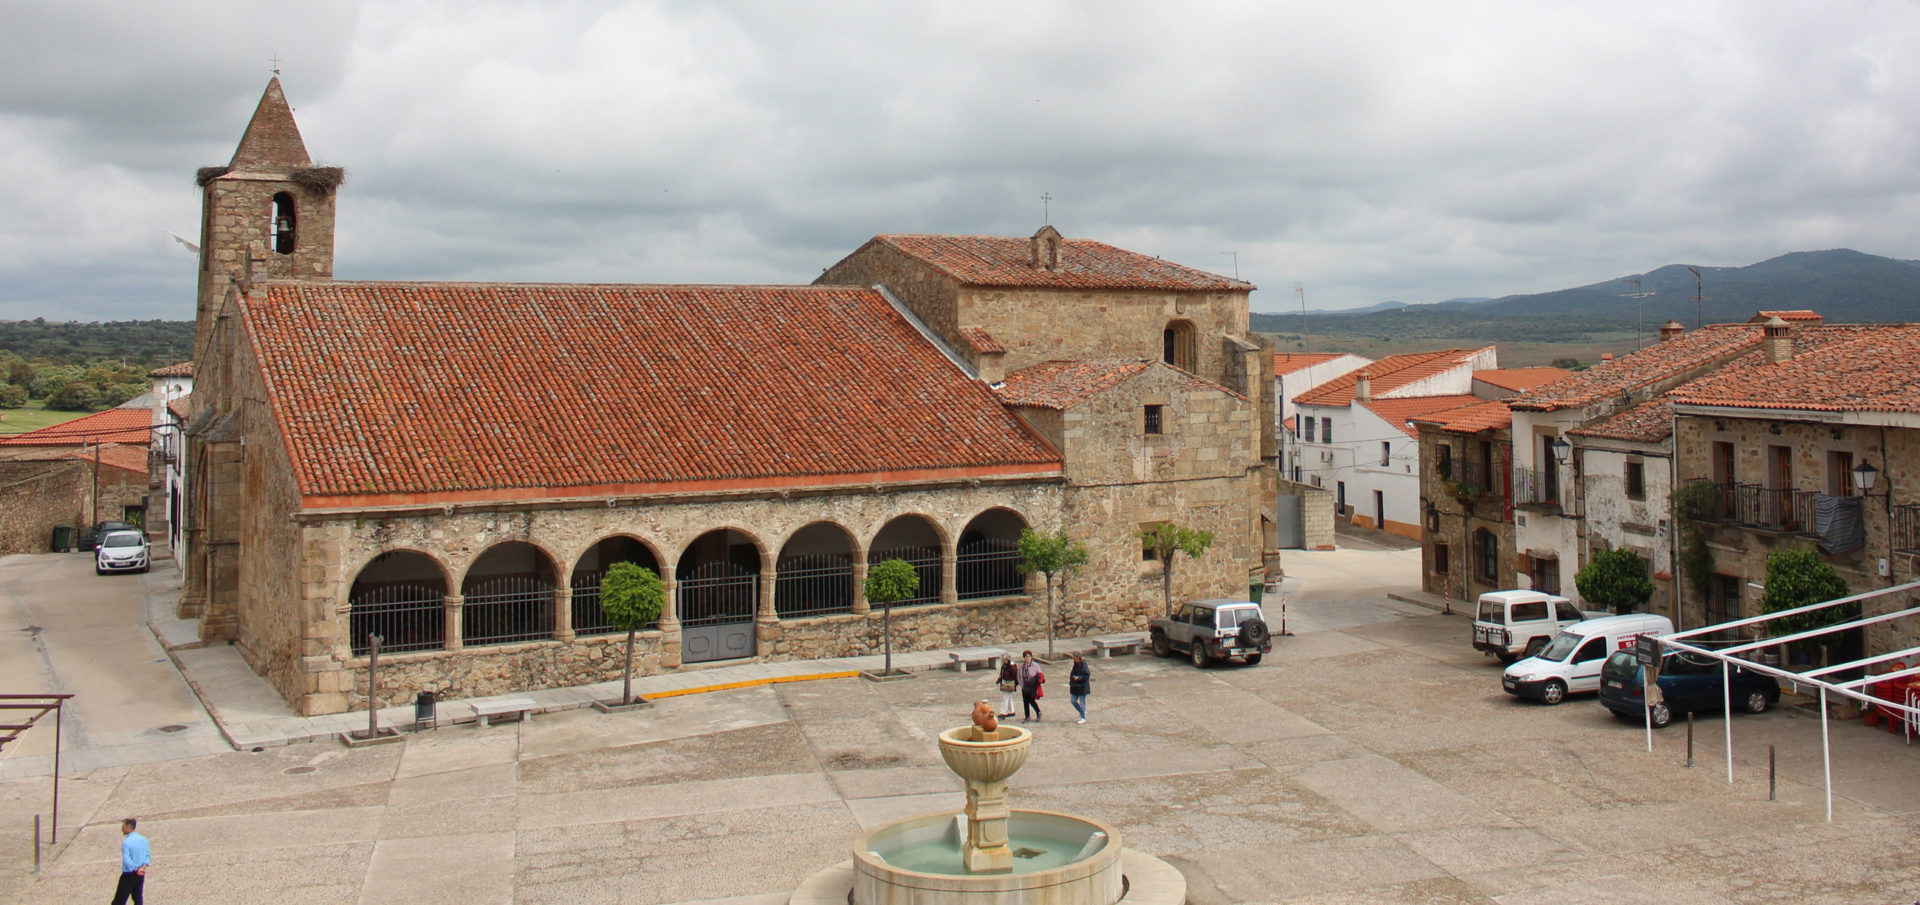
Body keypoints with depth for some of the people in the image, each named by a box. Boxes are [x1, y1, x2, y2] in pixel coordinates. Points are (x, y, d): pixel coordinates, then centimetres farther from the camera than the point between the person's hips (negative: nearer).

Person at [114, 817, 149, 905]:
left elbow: (127, 861, -21)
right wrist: (142, 867, -7)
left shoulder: (126, 842, -16)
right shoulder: (143, 839, 4)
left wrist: (136, 870, -11)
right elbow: (148, 855, 3)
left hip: (129, 875, -6)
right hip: (141, 875, 6)